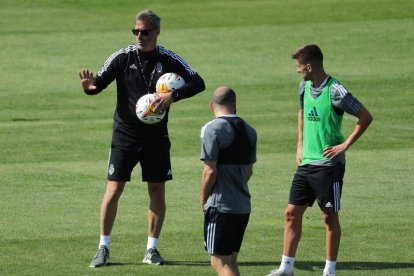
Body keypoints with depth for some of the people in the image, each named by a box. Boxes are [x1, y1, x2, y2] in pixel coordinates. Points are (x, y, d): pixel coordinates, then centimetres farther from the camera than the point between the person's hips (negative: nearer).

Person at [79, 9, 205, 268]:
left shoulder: (169, 59, -3)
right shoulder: (123, 57, -5)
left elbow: (198, 83, -4)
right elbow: (100, 82, -7)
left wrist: (173, 95, -21)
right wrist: (90, 86, -32)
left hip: (156, 137, 1)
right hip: (125, 135, -1)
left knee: (157, 190, 3)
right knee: (114, 189, -5)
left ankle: (152, 248, 16)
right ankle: (104, 248, 7)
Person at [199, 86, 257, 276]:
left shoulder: (213, 129, -12)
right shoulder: (249, 131, 9)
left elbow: (210, 171, -15)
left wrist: (203, 199, -2)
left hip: (220, 205, -7)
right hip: (243, 206, 7)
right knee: (230, 261, 16)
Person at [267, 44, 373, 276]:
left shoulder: (335, 91, -16)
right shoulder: (305, 86, 7)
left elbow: (366, 117, -13)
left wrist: (345, 145, -14)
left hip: (329, 163, -7)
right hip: (306, 162, 7)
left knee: (330, 216, 2)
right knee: (292, 213, 5)